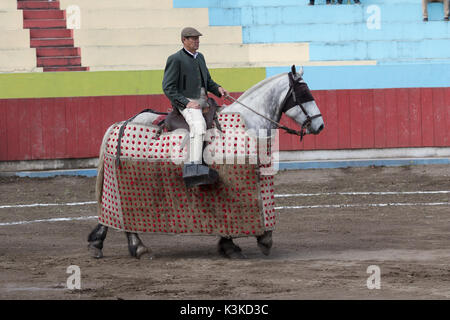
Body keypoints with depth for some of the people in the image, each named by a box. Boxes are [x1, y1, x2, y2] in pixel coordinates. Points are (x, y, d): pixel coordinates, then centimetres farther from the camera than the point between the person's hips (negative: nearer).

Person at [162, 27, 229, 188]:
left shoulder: (200, 57, 19)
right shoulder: (175, 59, -6)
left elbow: (207, 81, 29)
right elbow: (168, 87, -10)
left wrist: (218, 88, 6)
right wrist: (186, 103, -19)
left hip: (202, 100, 9)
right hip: (186, 101, -9)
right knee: (198, 125, -35)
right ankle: (194, 167, -50)